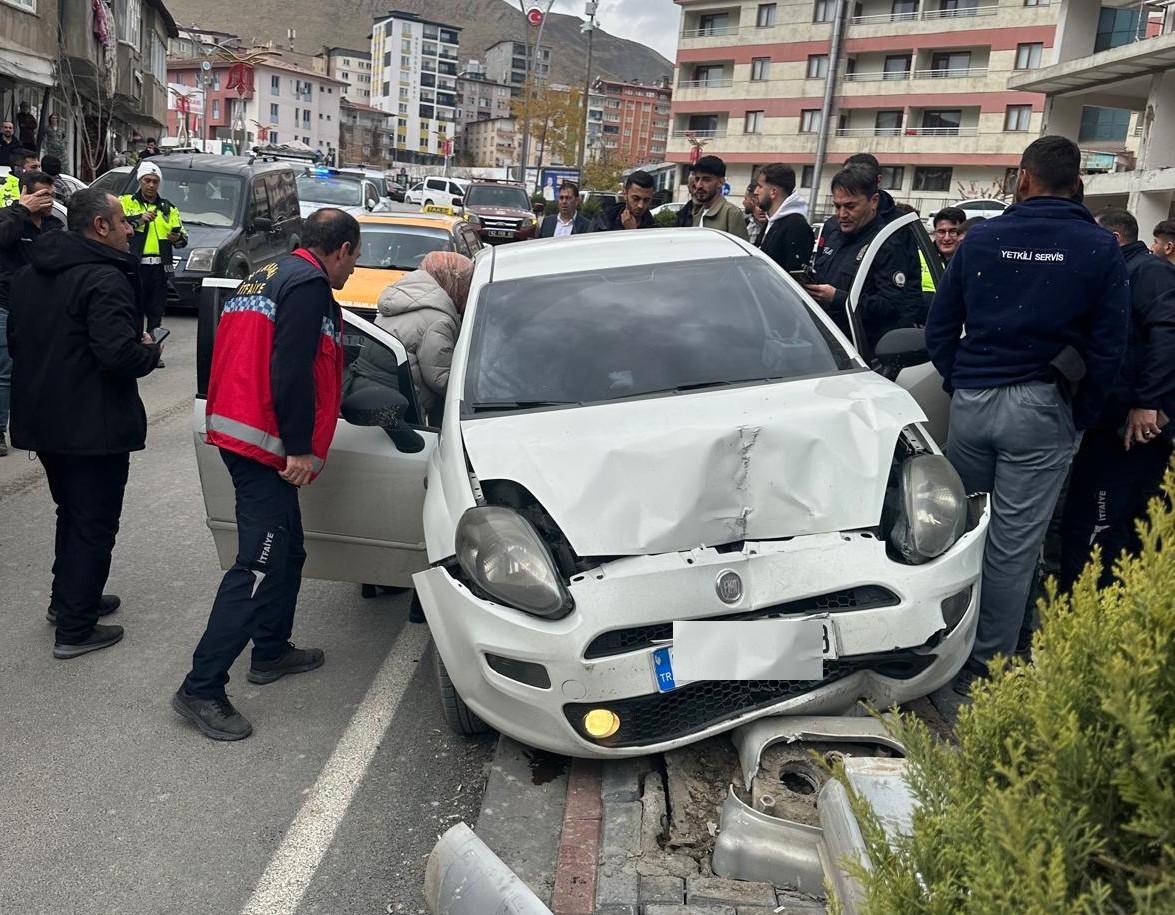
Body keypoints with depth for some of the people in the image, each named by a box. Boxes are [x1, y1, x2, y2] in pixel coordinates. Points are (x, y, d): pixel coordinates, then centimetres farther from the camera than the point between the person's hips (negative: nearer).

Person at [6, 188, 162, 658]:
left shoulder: (28, 274, 10)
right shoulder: (104, 279, -20)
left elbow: (18, 341, 16)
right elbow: (119, 354, -28)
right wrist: (151, 350, -9)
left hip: (43, 419, 9)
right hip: (94, 425, -9)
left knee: (73, 512, 25)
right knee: (94, 524, 2)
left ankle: (68, 598, 38)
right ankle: (75, 629, 8)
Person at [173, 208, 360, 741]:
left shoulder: (269, 276, 20)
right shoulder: (309, 284, -12)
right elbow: (292, 371, -22)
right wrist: (300, 447, -18)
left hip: (237, 433, 11)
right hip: (263, 442, -11)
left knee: (287, 552, 21)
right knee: (260, 566, -10)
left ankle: (271, 651, 34)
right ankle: (202, 688, -7)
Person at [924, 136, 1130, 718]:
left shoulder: (983, 238, 4)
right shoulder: (1100, 249, 0)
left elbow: (938, 327, 7)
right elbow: (1108, 347, 0)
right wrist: (1079, 417, 9)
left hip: (971, 404, 2)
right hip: (1041, 410, -2)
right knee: (1013, 548, 1)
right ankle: (985, 671, 9)